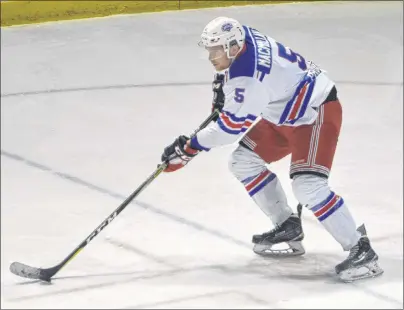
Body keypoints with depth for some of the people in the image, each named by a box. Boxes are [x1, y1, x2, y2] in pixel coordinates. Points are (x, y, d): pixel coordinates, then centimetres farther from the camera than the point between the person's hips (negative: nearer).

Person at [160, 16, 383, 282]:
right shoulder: (242, 36, -6)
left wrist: (189, 148, -22)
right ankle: (288, 225, 19)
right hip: (285, 113, 11)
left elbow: (231, 125, -28)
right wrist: (223, 81, 12)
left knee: (307, 186, -25)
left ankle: (360, 249, -19)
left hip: (318, 112, -11)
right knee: (243, 161, 10)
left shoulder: (248, 78, -33)